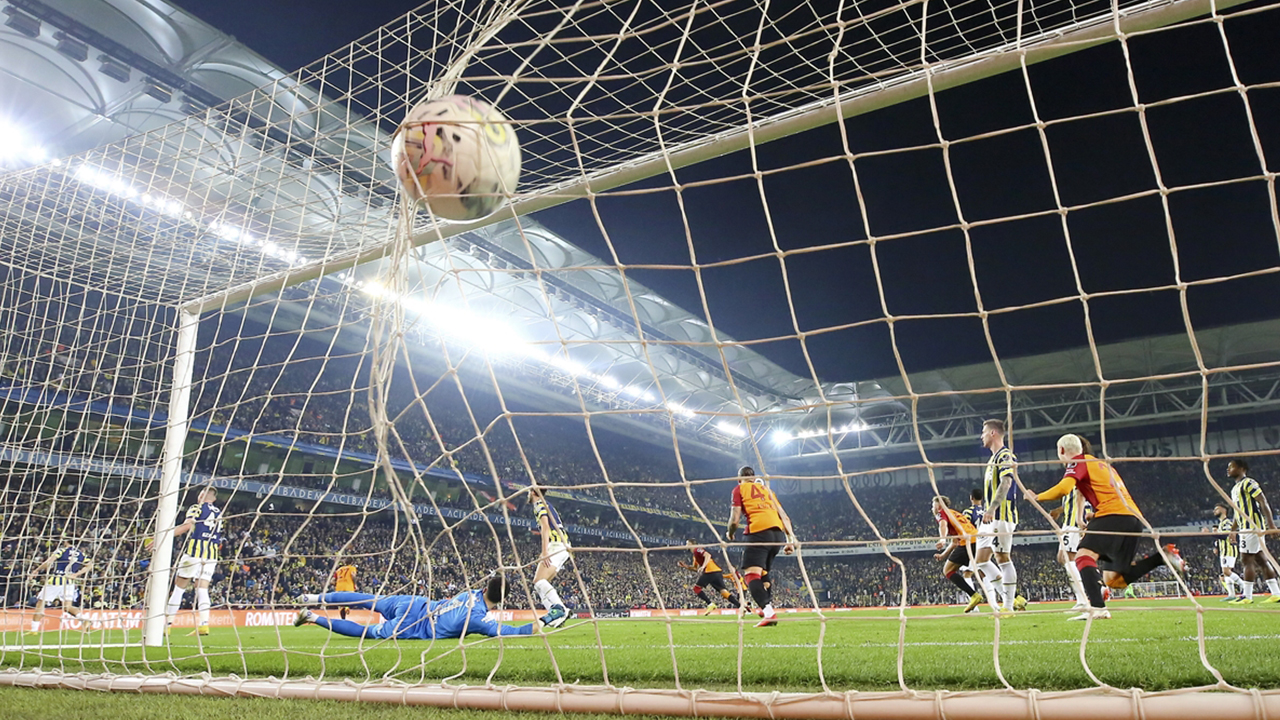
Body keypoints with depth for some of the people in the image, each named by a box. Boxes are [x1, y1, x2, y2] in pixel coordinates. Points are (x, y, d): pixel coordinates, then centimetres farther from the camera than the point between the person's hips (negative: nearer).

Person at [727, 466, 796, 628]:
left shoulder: (739, 489, 14)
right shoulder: (767, 489, 30)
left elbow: (735, 520, 4)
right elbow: (784, 517, 22)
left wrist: (730, 534, 22)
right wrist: (790, 539, 19)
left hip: (759, 532, -6)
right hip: (778, 532, 7)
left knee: (751, 574, -13)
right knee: (764, 572, 25)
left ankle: (769, 612, -31)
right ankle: (767, 605, 20)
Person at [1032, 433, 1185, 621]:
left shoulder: (1078, 463, 3)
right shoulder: (1102, 464, 30)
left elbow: (1063, 488, -15)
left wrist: (1037, 497, -2)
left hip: (1114, 515, -9)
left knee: (1084, 555, -20)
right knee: (1112, 580, 12)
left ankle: (1097, 607, -37)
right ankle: (1162, 556, 7)